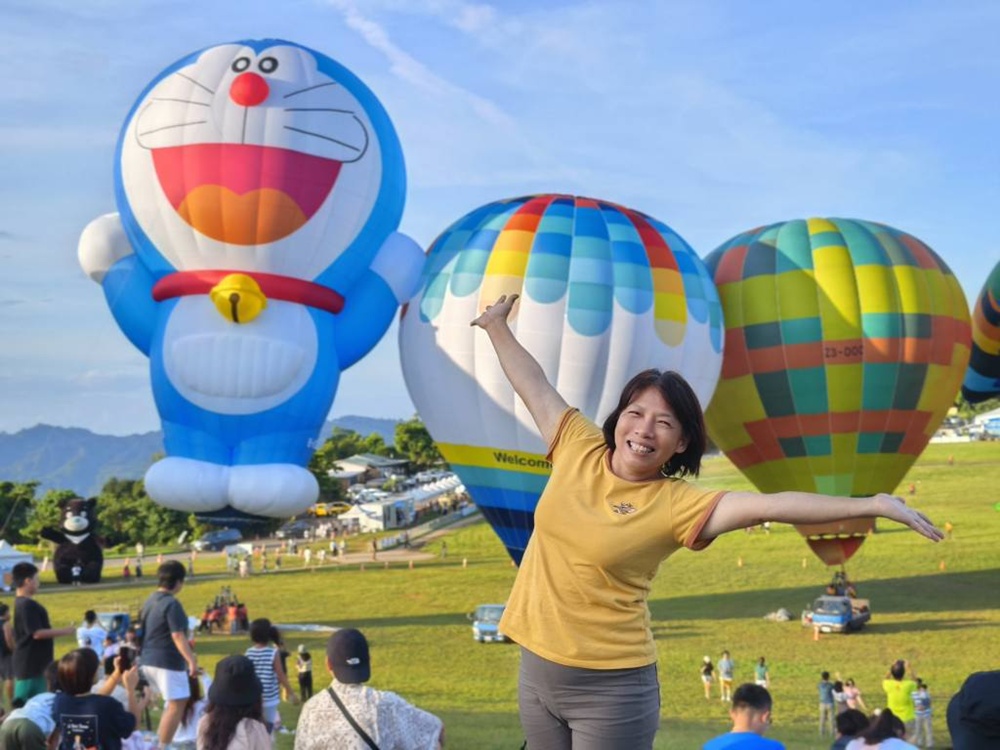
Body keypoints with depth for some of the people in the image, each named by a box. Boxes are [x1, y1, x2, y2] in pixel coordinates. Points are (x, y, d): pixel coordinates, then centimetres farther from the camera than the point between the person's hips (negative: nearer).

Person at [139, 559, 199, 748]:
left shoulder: (151, 600, 11)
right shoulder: (172, 604, -17)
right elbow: (177, 636, -23)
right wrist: (191, 660, -25)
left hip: (149, 660, 10)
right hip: (168, 661, -10)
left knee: (172, 703, 21)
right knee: (176, 705, -4)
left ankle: (159, 742, 22)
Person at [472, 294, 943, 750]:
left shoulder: (675, 504, -14)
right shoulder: (578, 448, 0)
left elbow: (768, 506, -22)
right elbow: (533, 385, 14)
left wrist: (873, 504, -29)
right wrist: (497, 326, 26)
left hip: (611, 687, -5)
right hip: (537, 668, 5)